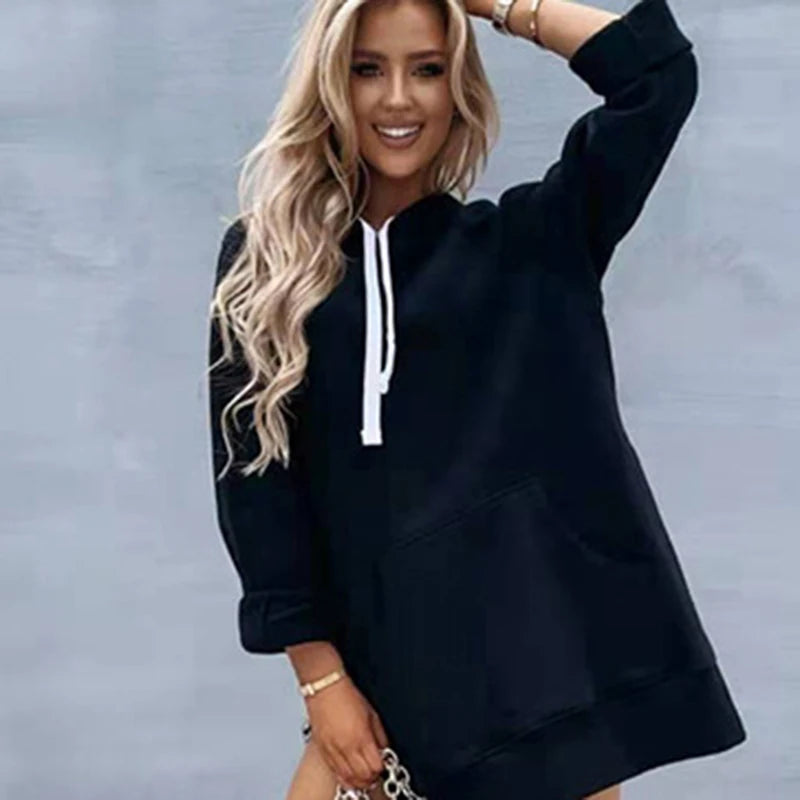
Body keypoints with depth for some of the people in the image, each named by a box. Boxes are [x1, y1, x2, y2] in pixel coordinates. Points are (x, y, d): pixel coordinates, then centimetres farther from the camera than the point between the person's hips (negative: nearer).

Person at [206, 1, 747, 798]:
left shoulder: (527, 240, 4)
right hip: (383, 667, 1)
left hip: (543, 644, 0)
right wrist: (319, 673, -3)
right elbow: (253, 475, 2)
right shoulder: (262, 261, 6)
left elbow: (662, 70, -6)